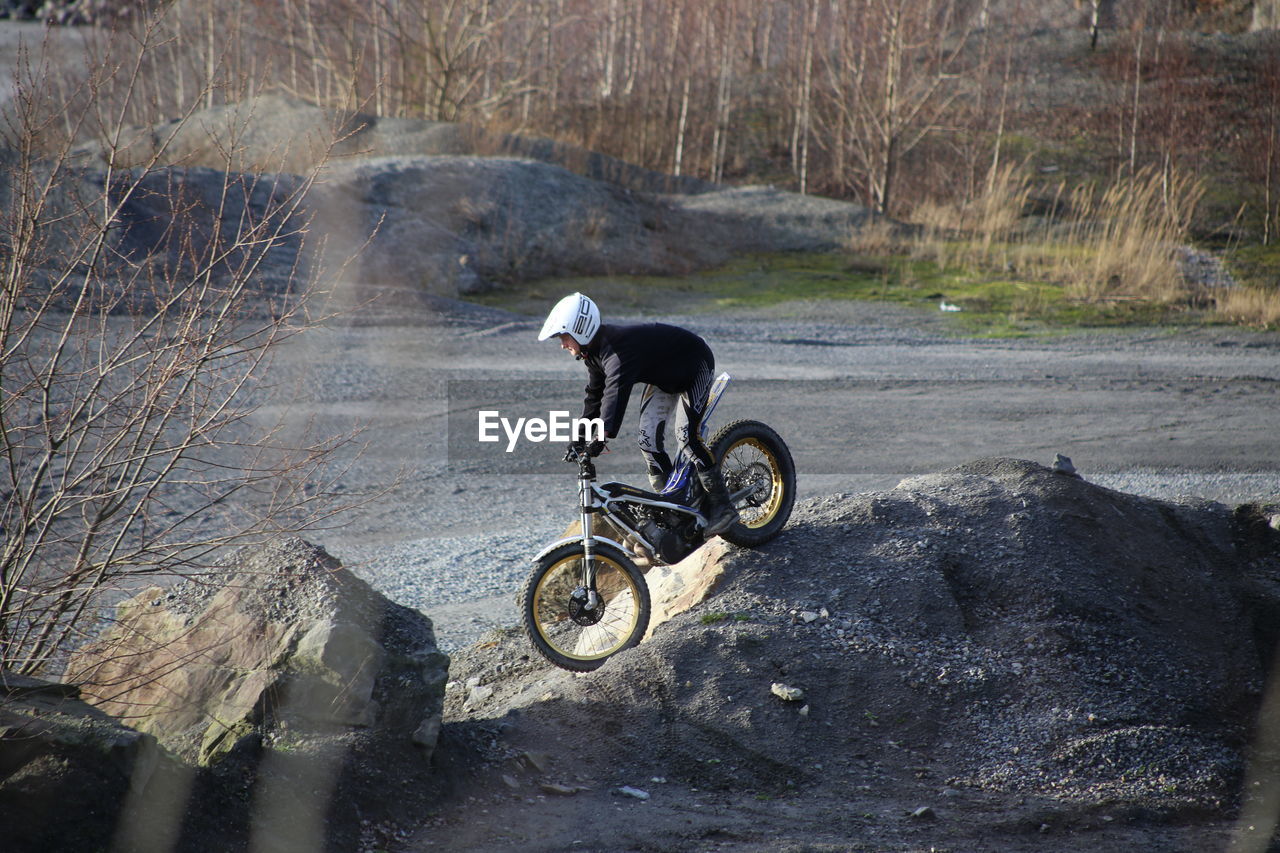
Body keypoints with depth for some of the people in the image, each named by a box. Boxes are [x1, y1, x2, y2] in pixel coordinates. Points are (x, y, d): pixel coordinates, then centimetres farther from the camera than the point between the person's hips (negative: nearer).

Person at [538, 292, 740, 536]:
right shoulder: (594, 350, -5)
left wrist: (603, 434, -58)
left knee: (686, 436, -22)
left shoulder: (617, 348, -36)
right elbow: (595, 392, 8)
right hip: (663, 376, 9)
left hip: (693, 368, -9)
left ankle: (722, 508, -16)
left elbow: (616, 390, -49)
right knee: (648, 439, -2)